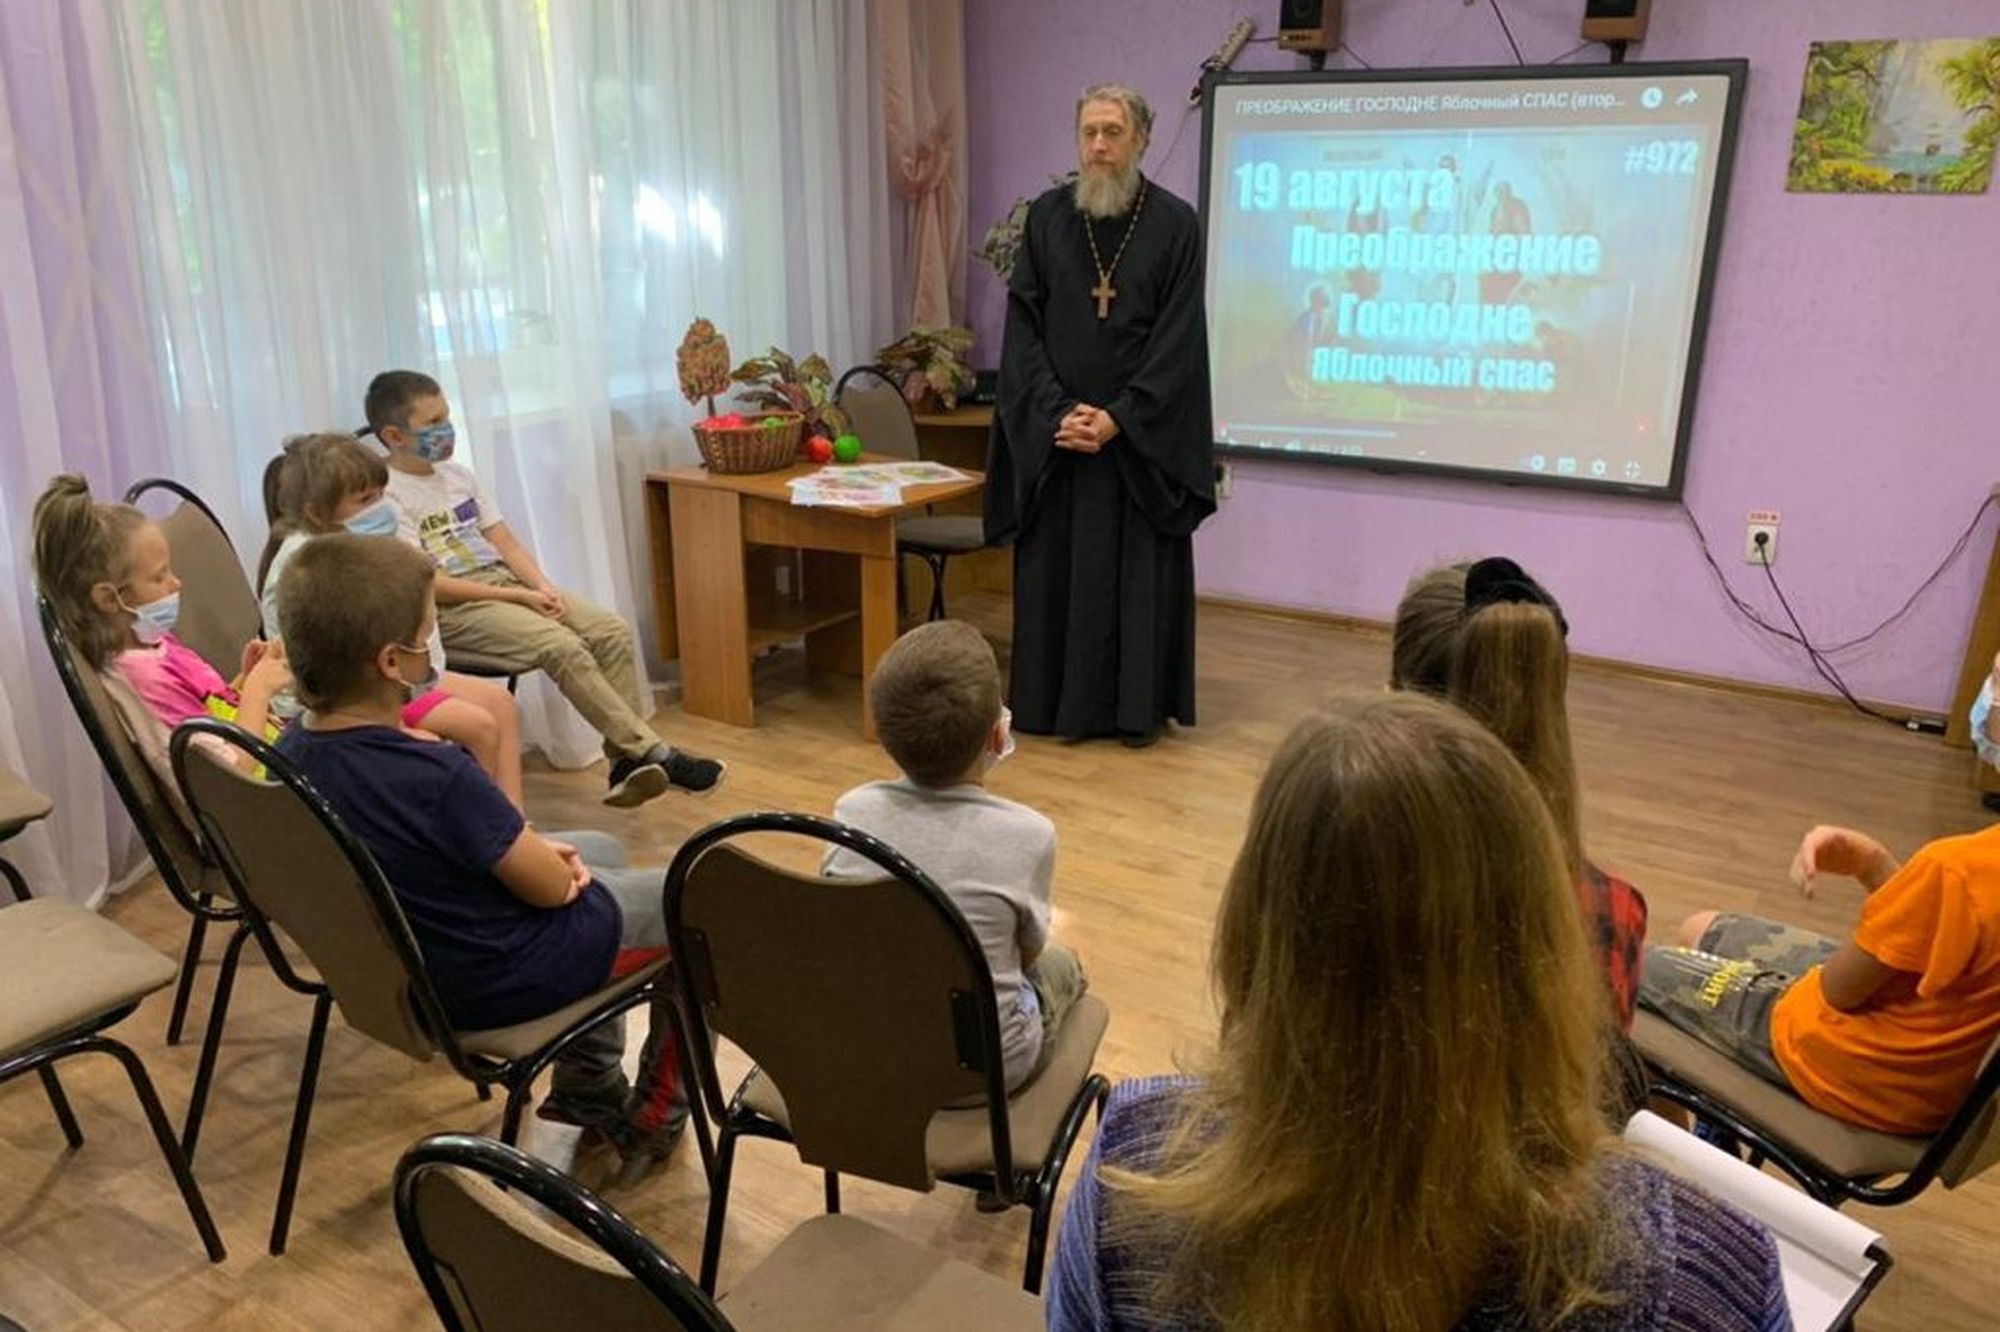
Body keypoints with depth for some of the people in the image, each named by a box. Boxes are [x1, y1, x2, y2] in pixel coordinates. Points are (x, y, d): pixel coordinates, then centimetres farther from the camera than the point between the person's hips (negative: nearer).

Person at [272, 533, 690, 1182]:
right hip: (501, 978, -8)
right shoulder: (437, 776, -35)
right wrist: (560, 863, 0)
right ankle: (658, 1108, 27)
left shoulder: (293, 752, -9)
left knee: (603, 850, 29)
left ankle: (591, 1088, 35)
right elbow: (551, 887, -22)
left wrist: (534, 849, -4)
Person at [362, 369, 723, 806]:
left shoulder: (458, 476, 16)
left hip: (507, 583, 8)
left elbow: (507, 544, 14)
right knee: (562, 646, -30)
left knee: (614, 631, -14)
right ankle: (653, 754, -25)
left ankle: (625, 762, -17)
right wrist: (519, 597, -16)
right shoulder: (388, 495, -7)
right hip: (452, 608, -7)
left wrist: (542, 586, -8)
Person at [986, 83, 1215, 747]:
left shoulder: (1175, 224, -2)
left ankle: (1140, 705, 15)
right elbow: (1022, 326, 1)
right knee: (1053, 566, 6)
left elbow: (1179, 339, -7)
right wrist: (1057, 411, -11)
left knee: (1140, 567, 3)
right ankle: (1055, 702, 17)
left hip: (1143, 435, -2)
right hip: (1053, 432, 2)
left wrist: (1118, 418, -15)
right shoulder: (1045, 217, 4)